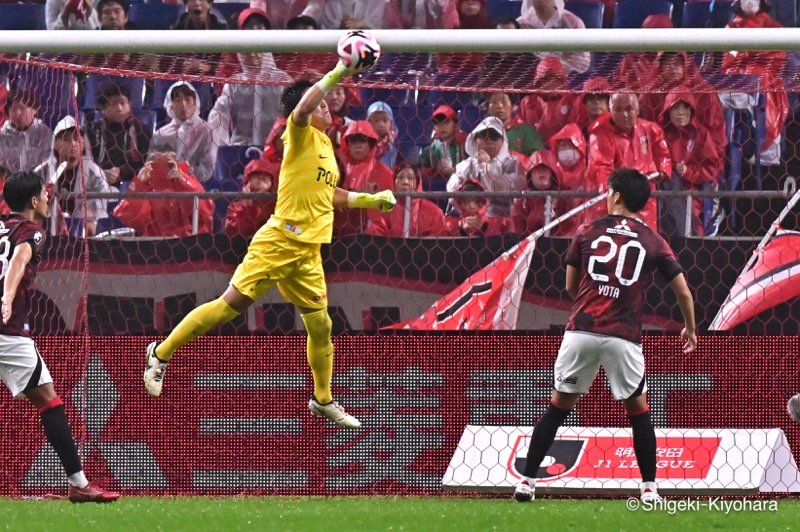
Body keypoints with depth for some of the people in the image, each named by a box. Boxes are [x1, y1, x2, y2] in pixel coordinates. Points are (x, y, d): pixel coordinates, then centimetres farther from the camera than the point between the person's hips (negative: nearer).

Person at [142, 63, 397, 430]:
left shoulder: (326, 143, 18)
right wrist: (335, 75, -33)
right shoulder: (301, 135, -5)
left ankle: (323, 400, 25)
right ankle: (161, 353, 4)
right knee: (230, 306, -9)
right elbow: (302, 108, -31)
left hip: (308, 252, 8)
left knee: (320, 325, 8)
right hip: (278, 243, -8)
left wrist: (369, 200, 30)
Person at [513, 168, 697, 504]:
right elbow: (683, 292, 9)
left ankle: (527, 482, 6)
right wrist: (689, 329, 27)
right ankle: (649, 488, 10)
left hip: (581, 329, 1)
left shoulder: (588, 232, 9)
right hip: (624, 337, -1)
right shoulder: (653, 243, 7)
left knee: (558, 406, 9)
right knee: (638, 409, 14)